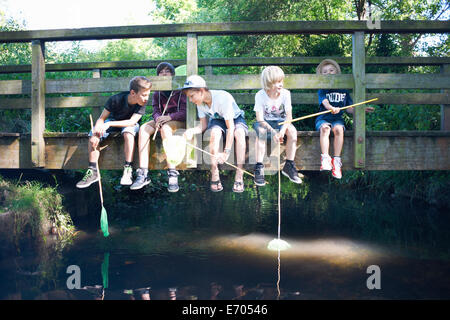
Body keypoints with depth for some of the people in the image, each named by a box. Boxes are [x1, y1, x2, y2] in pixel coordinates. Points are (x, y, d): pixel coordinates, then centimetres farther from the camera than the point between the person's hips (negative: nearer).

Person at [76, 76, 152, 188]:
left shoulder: (141, 103, -23)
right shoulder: (116, 99, -24)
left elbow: (132, 121, -31)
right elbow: (102, 118, -17)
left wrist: (109, 124, -39)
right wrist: (96, 131, -36)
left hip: (129, 123, -1)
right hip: (112, 121, 1)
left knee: (128, 132, -37)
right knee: (93, 136, -24)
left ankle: (128, 169, -34)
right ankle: (92, 172, -15)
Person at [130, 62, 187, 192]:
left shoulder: (180, 90, -2)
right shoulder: (157, 94, 14)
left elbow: (185, 112, -10)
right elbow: (156, 111, 5)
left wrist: (169, 117, -26)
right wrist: (158, 119, -20)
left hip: (179, 121, -5)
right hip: (162, 121, 5)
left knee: (165, 128, -37)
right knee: (144, 128, -23)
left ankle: (172, 174, -41)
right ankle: (143, 174, -30)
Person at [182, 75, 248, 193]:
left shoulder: (223, 98, -34)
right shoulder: (200, 102, -15)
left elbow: (230, 127, -35)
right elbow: (203, 125, -7)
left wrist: (226, 152, -42)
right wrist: (192, 130, -31)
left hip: (235, 118, -3)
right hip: (217, 120, 4)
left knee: (239, 132, -38)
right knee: (215, 131, -34)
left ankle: (239, 177, -34)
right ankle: (214, 175, -30)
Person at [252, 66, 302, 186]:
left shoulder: (285, 94, -13)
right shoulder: (260, 95, -18)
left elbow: (289, 116, -16)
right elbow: (260, 119, -20)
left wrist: (282, 131, -34)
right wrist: (273, 132, -33)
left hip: (280, 121, 2)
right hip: (264, 122, -2)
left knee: (292, 130, -28)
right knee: (261, 132, -36)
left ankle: (289, 166, -18)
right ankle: (259, 167, -29)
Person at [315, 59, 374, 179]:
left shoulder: (343, 90, 16)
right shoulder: (322, 90, 8)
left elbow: (349, 108, 17)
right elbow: (325, 102, -14)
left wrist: (361, 109, 3)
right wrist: (331, 108, -35)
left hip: (337, 118, 1)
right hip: (323, 117, -1)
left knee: (338, 129, -33)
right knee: (324, 128, -35)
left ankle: (337, 160, -30)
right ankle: (325, 158, -37)